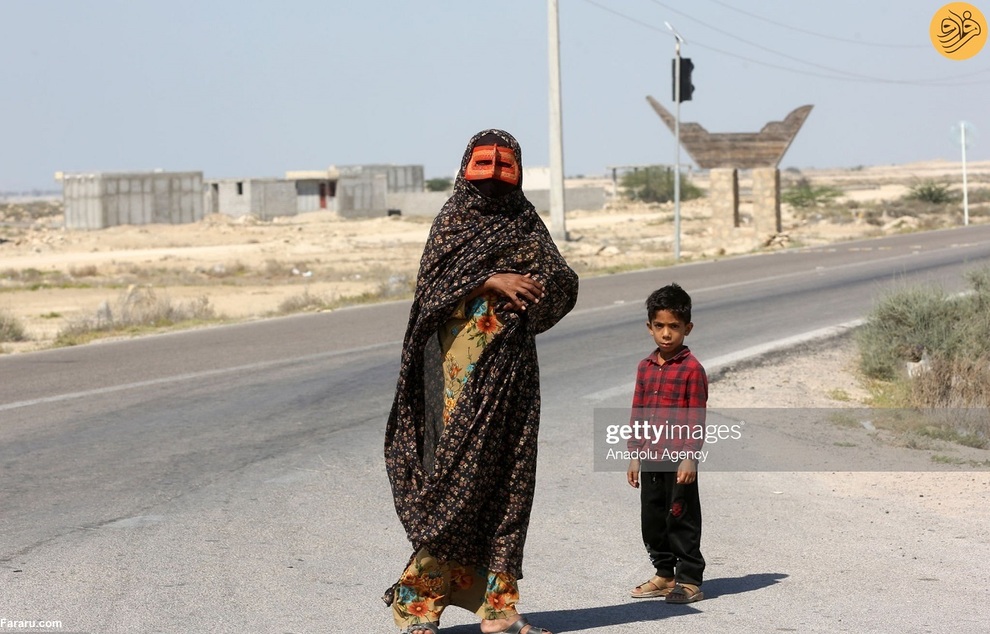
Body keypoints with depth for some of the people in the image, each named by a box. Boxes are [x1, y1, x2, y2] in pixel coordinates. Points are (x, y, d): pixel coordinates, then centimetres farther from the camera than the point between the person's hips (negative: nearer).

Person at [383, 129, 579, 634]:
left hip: (513, 366, 5)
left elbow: (563, 283, 7)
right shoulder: (453, 221, 4)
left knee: (509, 478, 2)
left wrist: (545, 281, -15)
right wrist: (491, 280, -18)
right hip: (464, 364, -5)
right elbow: (432, 285, -7)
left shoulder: (526, 224, 14)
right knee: (456, 474, -9)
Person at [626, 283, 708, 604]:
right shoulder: (645, 367, 10)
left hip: (679, 460, -6)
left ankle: (689, 580, 6)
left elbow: (697, 418, -10)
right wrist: (635, 455, 12)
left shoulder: (692, 369, -8)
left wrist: (690, 458, -15)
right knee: (652, 519, 12)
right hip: (650, 458, 6)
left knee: (681, 518, -2)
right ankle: (664, 574, 24)